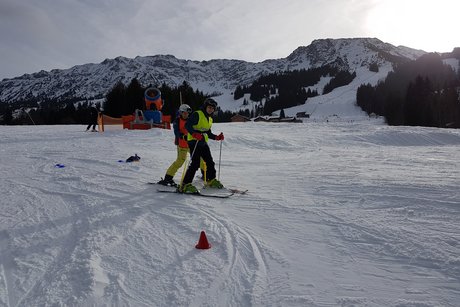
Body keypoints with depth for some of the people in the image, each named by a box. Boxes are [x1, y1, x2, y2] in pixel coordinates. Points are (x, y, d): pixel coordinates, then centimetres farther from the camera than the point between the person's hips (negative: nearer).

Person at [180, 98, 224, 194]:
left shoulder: (210, 119, 20)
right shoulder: (197, 114, -7)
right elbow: (187, 125, -17)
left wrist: (217, 137, 12)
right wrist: (194, 133, -32)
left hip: (203, 143, 8)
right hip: (194, 142, -8)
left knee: (210, 162, 13)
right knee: (195, 163, -17)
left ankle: (211, 180, 33)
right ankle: (185, 185, -14)